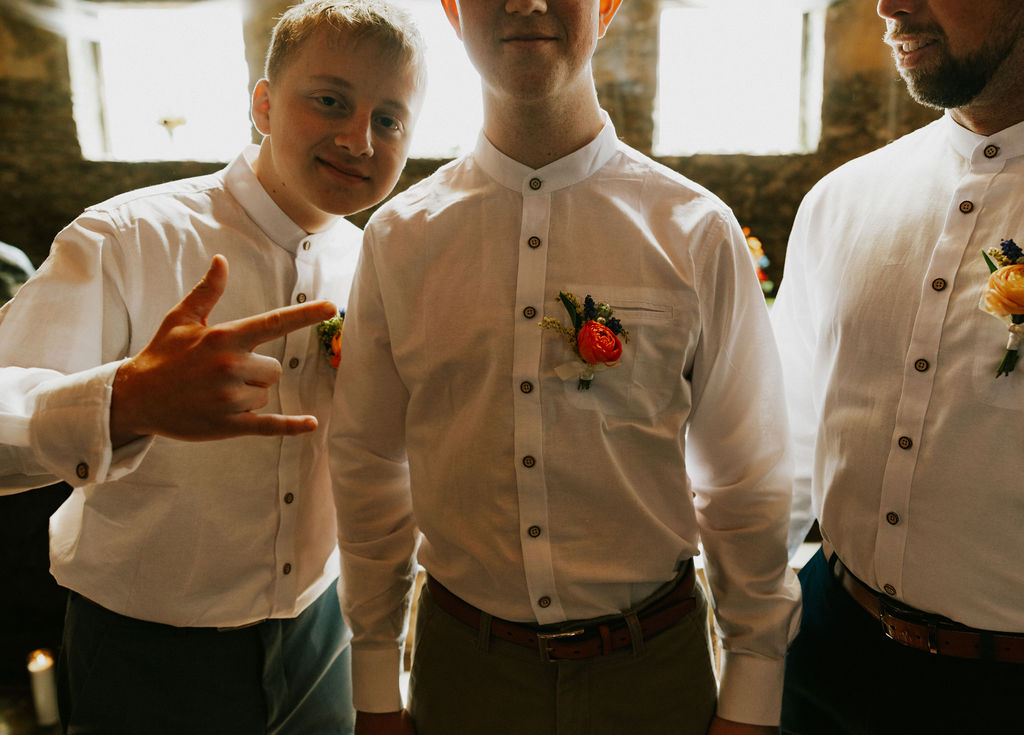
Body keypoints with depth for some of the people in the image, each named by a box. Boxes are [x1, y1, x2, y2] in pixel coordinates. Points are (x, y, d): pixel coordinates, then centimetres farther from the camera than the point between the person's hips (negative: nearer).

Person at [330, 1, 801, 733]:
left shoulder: (698, 232, -9)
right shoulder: (396, 238, -5)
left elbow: (748, 480, -4)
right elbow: (367, 467, 0)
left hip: (650, 670, 0)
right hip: (461, 669, 1)